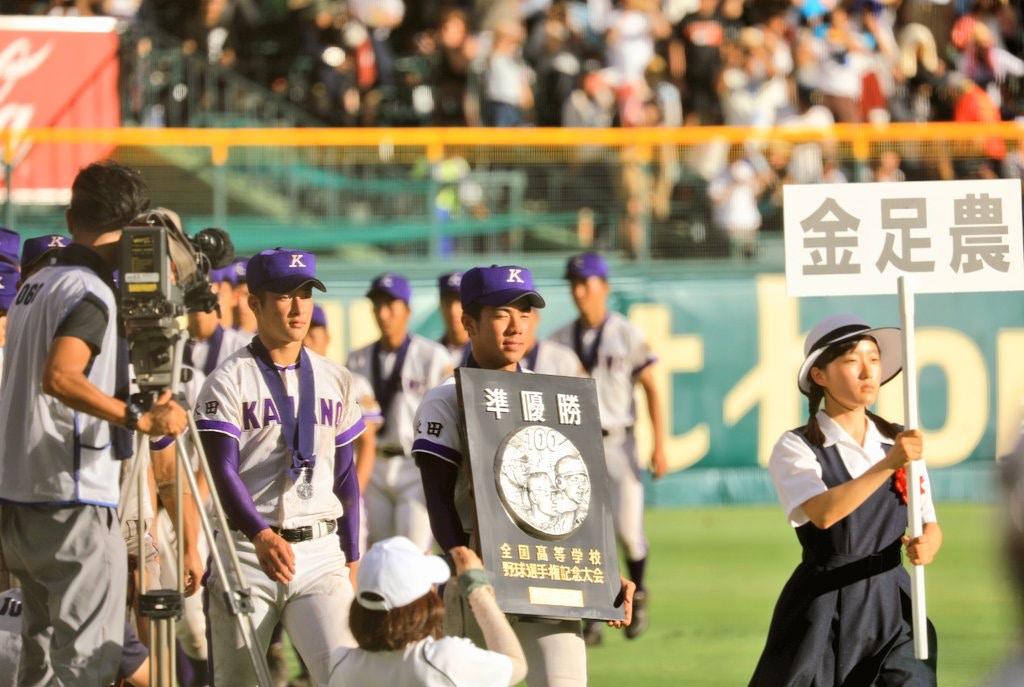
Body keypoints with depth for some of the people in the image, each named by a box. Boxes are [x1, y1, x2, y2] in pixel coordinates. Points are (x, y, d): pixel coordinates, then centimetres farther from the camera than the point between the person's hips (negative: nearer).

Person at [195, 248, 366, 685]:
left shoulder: (333, 380, 12)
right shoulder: (230, 381, -2)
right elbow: (223, 472, -13)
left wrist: (351, 557, 14)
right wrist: (261, 536, -28)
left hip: (322, 553, 3)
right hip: (247, 552, -3)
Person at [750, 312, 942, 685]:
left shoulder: (900, 442, 8)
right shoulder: (796, 448, -7)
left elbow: (930, 524, 7)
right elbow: (823, 512, -25)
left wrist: (926, 543, -17)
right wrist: (888, 464, -35)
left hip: (891, 607, 3)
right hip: (824, 611, -3)